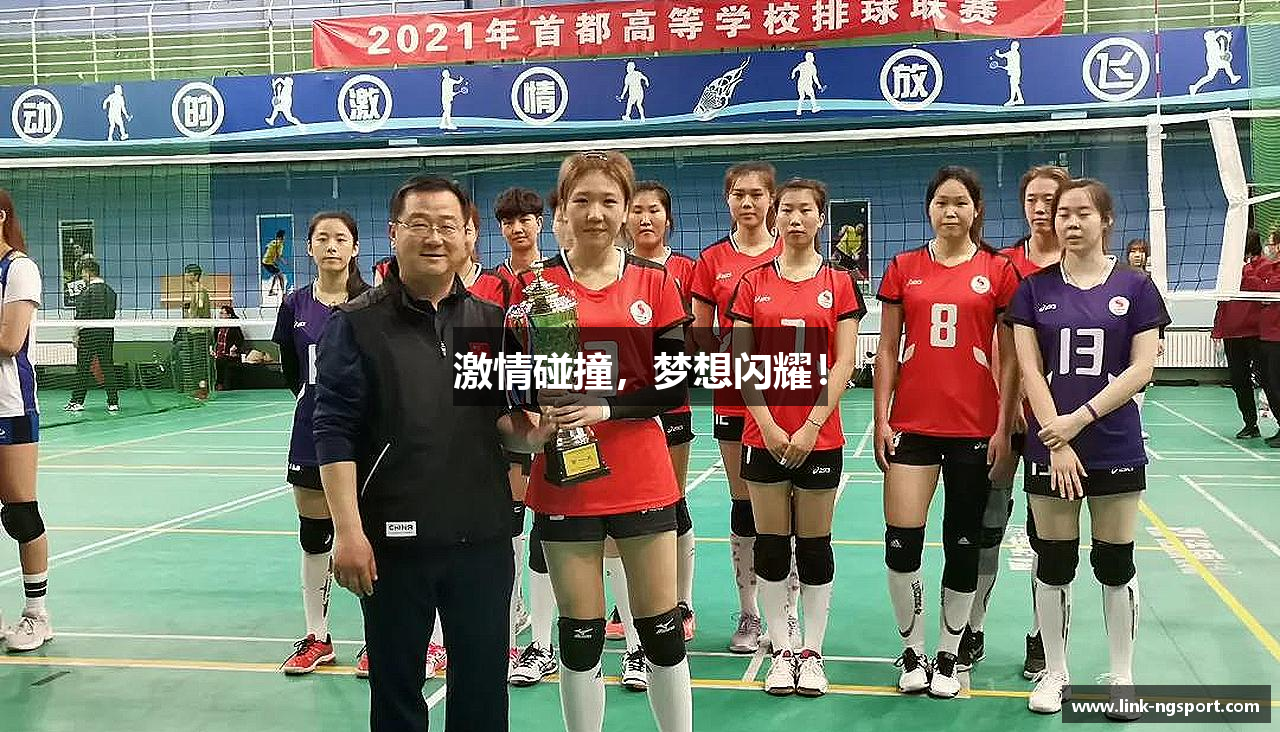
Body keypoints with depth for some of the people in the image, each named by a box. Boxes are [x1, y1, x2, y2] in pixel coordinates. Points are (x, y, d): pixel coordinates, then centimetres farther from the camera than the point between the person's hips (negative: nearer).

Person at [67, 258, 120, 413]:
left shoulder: (87, 291, -10)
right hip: (107, 335, 5)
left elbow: (81, 316, -11)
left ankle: (77, 401, 9)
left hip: (88, 335, -5)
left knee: (83, 368, 3)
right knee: (108, 368, 6)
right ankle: (113, 403, 4)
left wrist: (76, 335, -6)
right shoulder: (110, 291, 8)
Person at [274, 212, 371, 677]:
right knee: (314, 535, 10)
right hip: (312, 433, 3)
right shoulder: (295, 305, 5)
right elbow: (290, 370, 16)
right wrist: (313, 398, 12)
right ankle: (316, 638, 24)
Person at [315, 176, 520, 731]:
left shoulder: (492, 323, 7)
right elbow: (335, 433, -7)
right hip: (393, 540, -3)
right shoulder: (356, 325, -3)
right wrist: (348, 530, -14)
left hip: (483, 538, 3)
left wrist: (523, 425, -11)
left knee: (483, 686, 11)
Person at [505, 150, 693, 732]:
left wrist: (604, 410, -15)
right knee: (580, 633, 7)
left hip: (642, 479, 1)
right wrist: (538, 415, -17)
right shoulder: (535, 284, 1)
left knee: (661, 627, 7)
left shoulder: (655, 283, 2)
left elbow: (674, 388, -1)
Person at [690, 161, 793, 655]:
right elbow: (700, 333, 7)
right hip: (734, 398, 1)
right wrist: (721, 356, -12)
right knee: (743, 505, 6)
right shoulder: (712, 260, 6)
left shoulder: (791, 254, 3)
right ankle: (749, 615, 17)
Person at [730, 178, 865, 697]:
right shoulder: (753, 283, 4)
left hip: (818, 436, -1)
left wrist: (811, 426, -12)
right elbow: (741, 362, 1)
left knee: (814, 544, 6)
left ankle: (812, 653, 18)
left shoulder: (839, 283, 2)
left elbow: (844, 362, -4)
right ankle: (780, 651, 18)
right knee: (770, 543, 6)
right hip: (764, 434, 1)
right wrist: (768, 424, -9)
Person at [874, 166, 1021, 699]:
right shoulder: (904, 269, 5)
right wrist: (881, 420, 1)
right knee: (901, 544, -6)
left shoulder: (998, 271, 2)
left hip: (975, 428, 0)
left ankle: (947, 657, 23)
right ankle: (912, 652, 15)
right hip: (912, 425, 1)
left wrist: (1004, 426, -2)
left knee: (963, 545, 7)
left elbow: (1009, 356, 3)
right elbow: (887, 350, 6)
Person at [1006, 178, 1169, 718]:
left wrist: (1080, 419, -13)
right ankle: (1054, 672, 20)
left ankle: (1122, 675, 22)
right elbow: (1029, 368, -2)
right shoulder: (1035, 288, 4)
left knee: (1115, 563, 6)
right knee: (1054, 562, 6)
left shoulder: (1134, 287, 1)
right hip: (1049, 446, 1)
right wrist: (1056, 438, -12)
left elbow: (1141, 369, -4)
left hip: (1115, 446, -1)